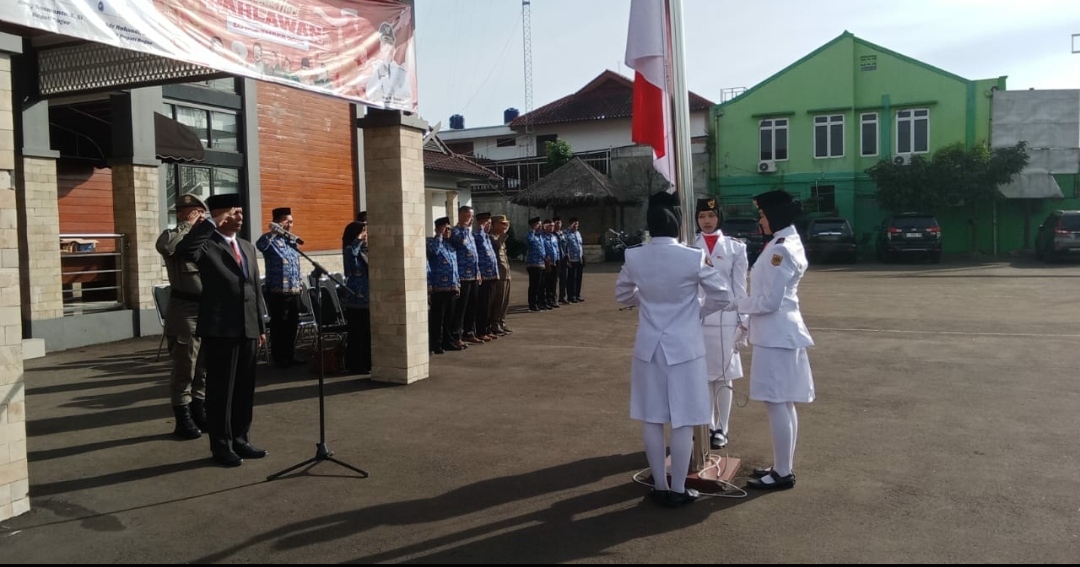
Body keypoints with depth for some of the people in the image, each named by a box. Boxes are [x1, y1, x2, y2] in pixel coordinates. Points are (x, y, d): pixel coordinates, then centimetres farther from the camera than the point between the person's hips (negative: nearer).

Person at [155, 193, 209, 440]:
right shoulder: (174, 237, -2)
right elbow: (163, 246, -27)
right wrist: (187, 225, -17)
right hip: (184, 310, -6)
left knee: (204, 366, 14)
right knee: (184, 368, 2)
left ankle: (199, 412, 27)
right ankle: (183, 419, 11)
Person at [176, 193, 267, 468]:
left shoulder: (247, 247, 16)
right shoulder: (207, 245, -5)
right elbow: (184, 250, -30)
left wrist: (261, 327, 14)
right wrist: (211, 224, -23)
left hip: (247, 329, 7)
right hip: (220, 329, -7)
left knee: (245, 389, 12)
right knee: (221, 389, 2)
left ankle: (240, 439, 24)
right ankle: (221, 446, 12)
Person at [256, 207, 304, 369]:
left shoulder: (292, 240, 16)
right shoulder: (271, 240, -6)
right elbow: (260, 245, -31)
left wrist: (300, 283, 17)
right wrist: (272, 232, -42)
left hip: (295, 291, 7)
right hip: (277, 292, -7)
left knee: (292, 325, 12)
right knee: (279, 326, 0)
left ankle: (290, 356, 22)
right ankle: (278, 358, 8)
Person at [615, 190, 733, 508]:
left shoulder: (634, 257, -5)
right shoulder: (694, 258, -14)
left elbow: (622, 295, 11)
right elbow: (722, 297, -3)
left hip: (648, 347, 3)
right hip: (684, 347, -3)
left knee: (652, 419, 11)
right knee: (683, 421, 7)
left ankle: (660, 487, 21)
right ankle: (678, 490, 15)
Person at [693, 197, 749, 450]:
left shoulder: (735, 247, 4)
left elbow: (740, 287, 4)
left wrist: (743, 320, 0)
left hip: (725, 320, -1)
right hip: (696, 320, 1)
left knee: (723, 376, 3)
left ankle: (721, 428, 15)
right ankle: (708, 426, 20)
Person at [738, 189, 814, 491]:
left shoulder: (780, 250, -18)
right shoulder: (788, 243, 14)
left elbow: (770, 300, -20)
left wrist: (737, 304, -7)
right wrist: (749, 318, 19)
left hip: (776, 334, -11)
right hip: (780, 331, 11)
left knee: (777, 404, -3)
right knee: (783, 404, 15)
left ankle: (783, 473, 6)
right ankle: (783, 466, 25)